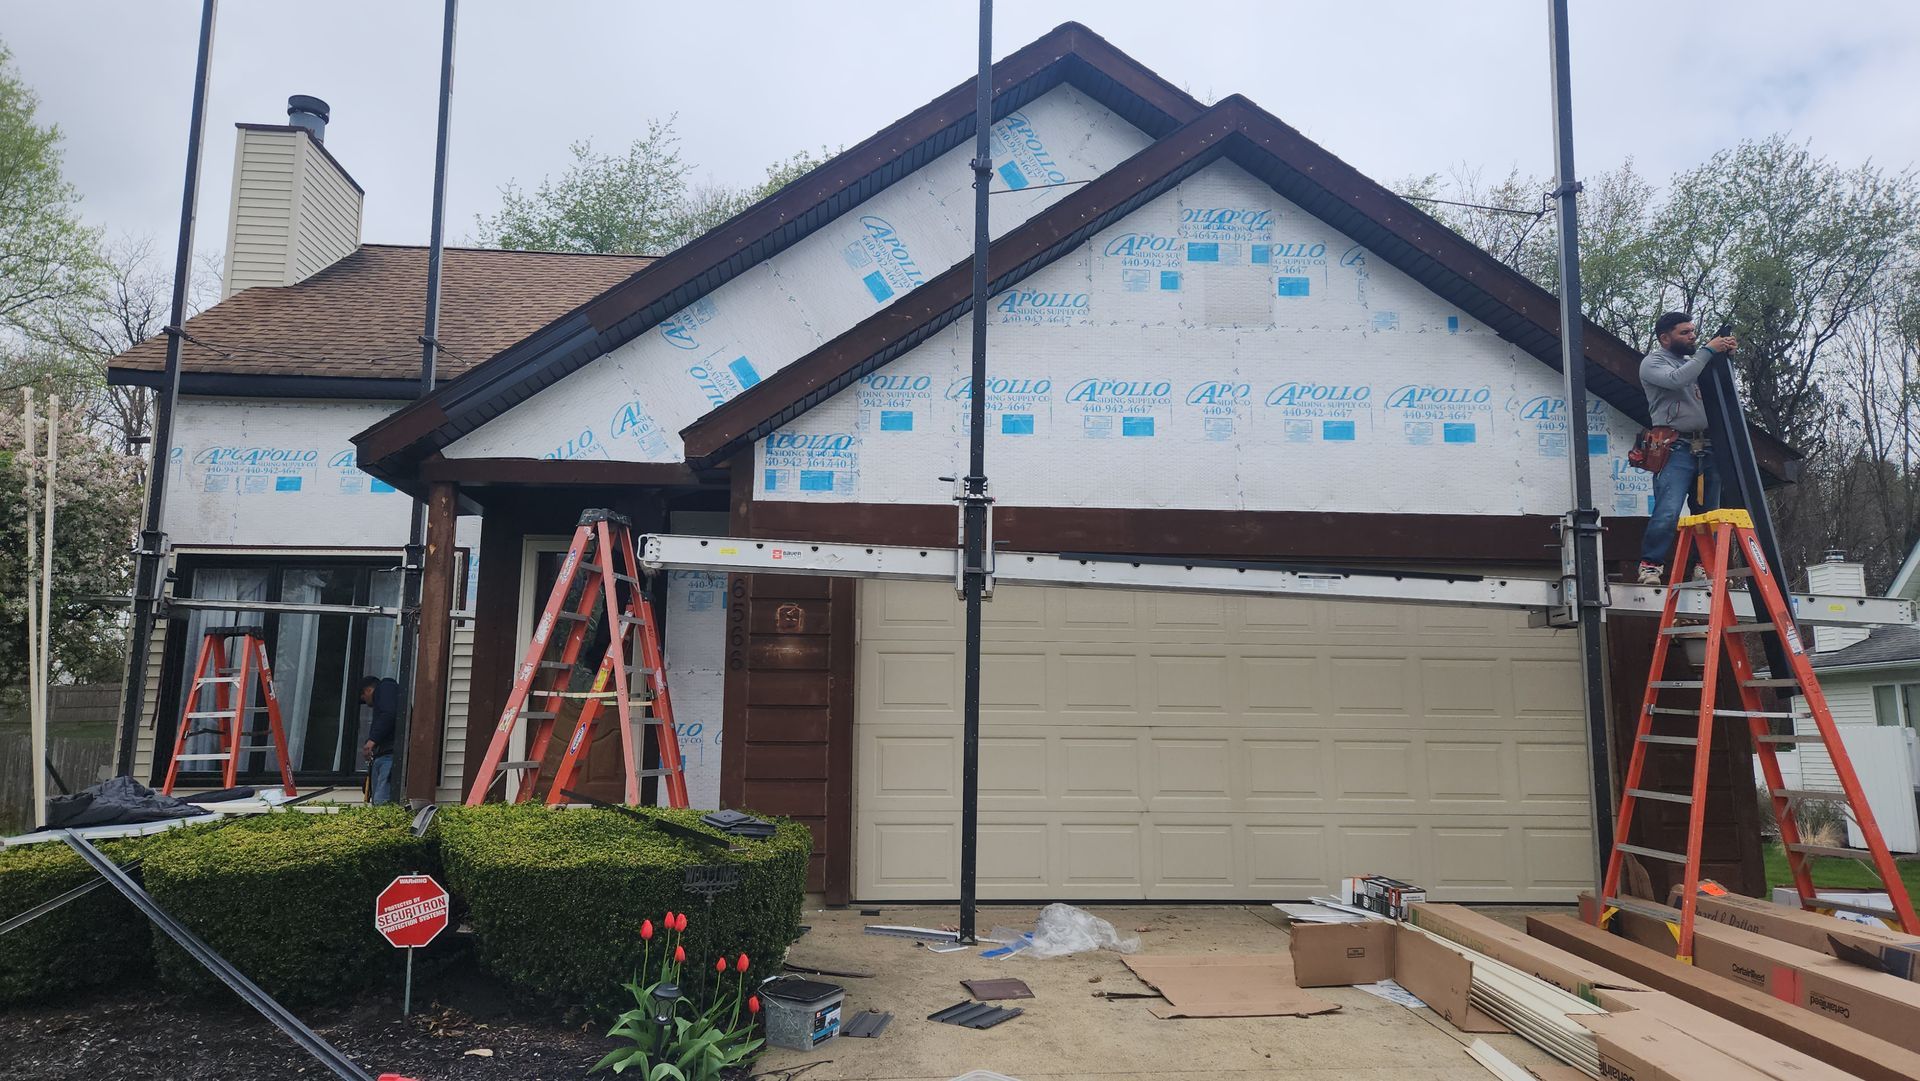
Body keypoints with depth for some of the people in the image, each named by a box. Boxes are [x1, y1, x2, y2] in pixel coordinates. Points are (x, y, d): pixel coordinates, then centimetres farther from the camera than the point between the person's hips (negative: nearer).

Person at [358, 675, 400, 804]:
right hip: (381, 755, 10)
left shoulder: (386, 687, 6)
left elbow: (389, 714, -14)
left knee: (381, 802, -19)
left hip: (390, 754, -10)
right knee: (376, 802, 3)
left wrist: (372, 740, -19)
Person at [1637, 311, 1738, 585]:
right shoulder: (1653, 362, 4)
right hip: (1676, 448, -7)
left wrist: (1725, 356, 12)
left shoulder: (1694, 362, 24)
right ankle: (1650, 565, -12)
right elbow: (1677, 380, -16)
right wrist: (1708, 351, -8)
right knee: (1667, 513, -19)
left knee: (1709, 514, 6)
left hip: (1706, 448, 7)